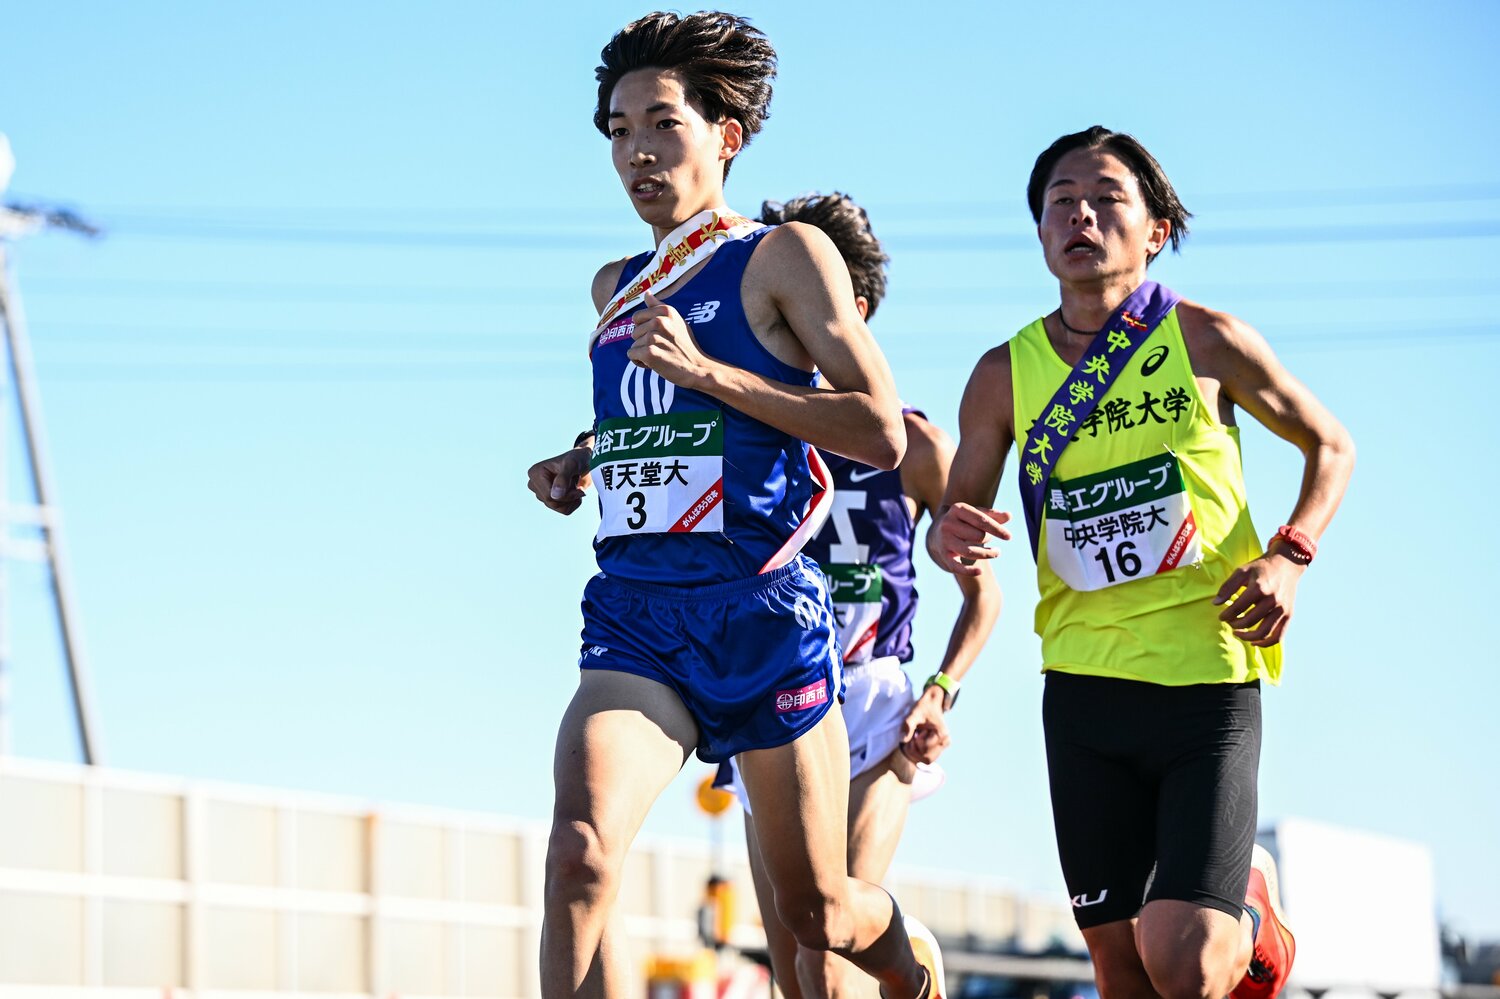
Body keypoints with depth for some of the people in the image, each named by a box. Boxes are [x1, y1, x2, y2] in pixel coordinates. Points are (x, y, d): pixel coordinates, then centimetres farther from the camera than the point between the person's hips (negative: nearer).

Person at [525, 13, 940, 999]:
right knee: (579, 854, -24)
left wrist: (706, 372, -15)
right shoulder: (616, 290, 17)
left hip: (762, 616, -4)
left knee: (818, 913, 10)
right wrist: (581, 463, 14)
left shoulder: (786, 255, -2)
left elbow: (882, 433, -10)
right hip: (634, 614, 4)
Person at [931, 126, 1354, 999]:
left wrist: (1290, 556, -6)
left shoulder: (1205, 339, -3)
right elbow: (959, 514, 9)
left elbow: (1331, 444, 10)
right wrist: (950, 537, -16)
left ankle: (1249, 920, 22)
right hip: (1083, 687, 3)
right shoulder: (1006, 375, 3)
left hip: (1210, 676, -3)